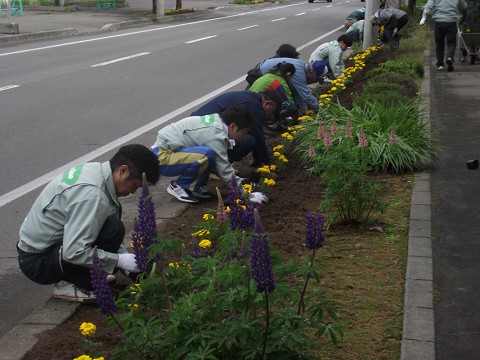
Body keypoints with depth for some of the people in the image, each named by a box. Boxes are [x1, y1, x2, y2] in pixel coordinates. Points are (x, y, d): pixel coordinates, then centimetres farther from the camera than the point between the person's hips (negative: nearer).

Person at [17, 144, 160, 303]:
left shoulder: (95, 170, 0)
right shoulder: (92, 194, -29)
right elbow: (73, 253, -32)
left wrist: (127, 258, 7)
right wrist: (120, 260, -21)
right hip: (37, 262, -10)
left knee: (113, 211, 10)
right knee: (113, 229, -24)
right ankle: (69, 284, -9)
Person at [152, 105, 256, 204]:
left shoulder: (216, 119, 4)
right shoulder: (216, 135, -24)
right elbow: (225, 172, -20)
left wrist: (240, 181, 8)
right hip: (162, 157, -10)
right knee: (207, 155, -30)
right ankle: (177, 186, -9)